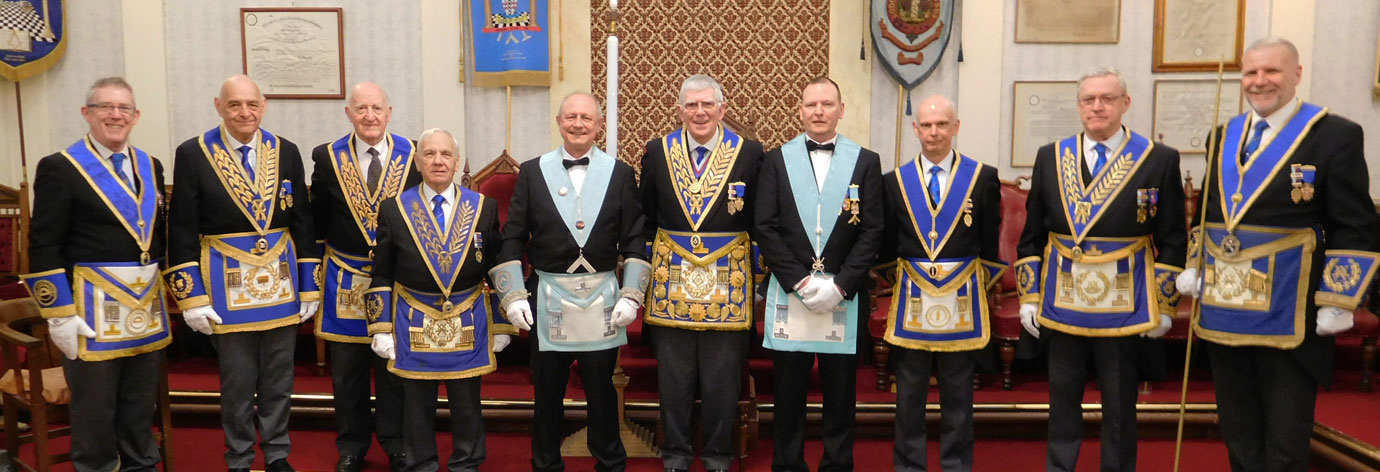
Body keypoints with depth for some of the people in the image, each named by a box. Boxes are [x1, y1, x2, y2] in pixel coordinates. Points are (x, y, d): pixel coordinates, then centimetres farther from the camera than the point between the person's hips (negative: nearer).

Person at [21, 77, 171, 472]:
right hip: (92, 309, -5)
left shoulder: (151, 167, 11)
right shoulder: (59, 168, -7)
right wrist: (59, 315, -14)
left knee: (142, 408, 15)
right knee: (94, 412, 5)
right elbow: (43, 248, -10)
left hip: (147, 307, 5)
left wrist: (165, 294, 13)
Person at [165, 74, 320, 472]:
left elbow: (302, 224, 5)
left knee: (279, 377, 12)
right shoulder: (193, 154, -5)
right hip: (228, 283, -2)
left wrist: (309, 285, 3)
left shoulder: (286, 153, 3)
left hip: (281, 280, 2)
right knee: (236, 381, 8)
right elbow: (182, 231, -5)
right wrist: (191, 295, -9)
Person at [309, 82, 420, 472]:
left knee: (395, 366, 9)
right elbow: (317, 221, 6)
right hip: (345, 279, 1)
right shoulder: (327, 157, -1)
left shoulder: (412, 155, -4)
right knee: (347, 370, 11)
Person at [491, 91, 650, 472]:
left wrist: (631, 295, -4)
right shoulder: (532, 172, 2)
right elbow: (512, 238, 2)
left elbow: (634, 240, 3)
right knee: (547, 389, 9)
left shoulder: (620, 173, 3)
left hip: (601, 299, 0)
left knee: (601, 388, 9)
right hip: (547, 297, 0)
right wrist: (513, 295, -4)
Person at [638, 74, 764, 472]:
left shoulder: (750, 153, -1)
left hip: (728, 282, -1)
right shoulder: (657, 152, 3)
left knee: (722, 377, 7)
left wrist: (758, 275, 1)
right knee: (673, 376, 10)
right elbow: (645, 219, 9)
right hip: (671, 279, 1)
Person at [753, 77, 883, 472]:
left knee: (841, 391, 6)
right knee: (789, 391, 6)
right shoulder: (776, 160, 6)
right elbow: (765, 228, 0)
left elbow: (872, 231, 0)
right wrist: (801, 281, -10)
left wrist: (840, 285, -10)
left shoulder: (866, 162, 5)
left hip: (845, 296, 0)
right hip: (789, 293, 0)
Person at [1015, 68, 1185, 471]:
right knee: (1062, 400, 12)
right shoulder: (1050, 157, 5)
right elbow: (1032, 234, 7)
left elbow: (1171, 241, 0)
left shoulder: (1160, 160, -1)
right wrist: (1028, 297, 4)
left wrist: (1164, 305, -3)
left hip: (1125, 307, -2)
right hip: (1062, 303, 2)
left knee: (1120, 406, 9)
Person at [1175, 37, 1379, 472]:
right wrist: (1194, 267, 12)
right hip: (1225, 314, 5)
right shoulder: (1224, 137, 12)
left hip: (1290, 320, -5)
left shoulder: (1336, 135, -5)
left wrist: (1337, 302, -13)